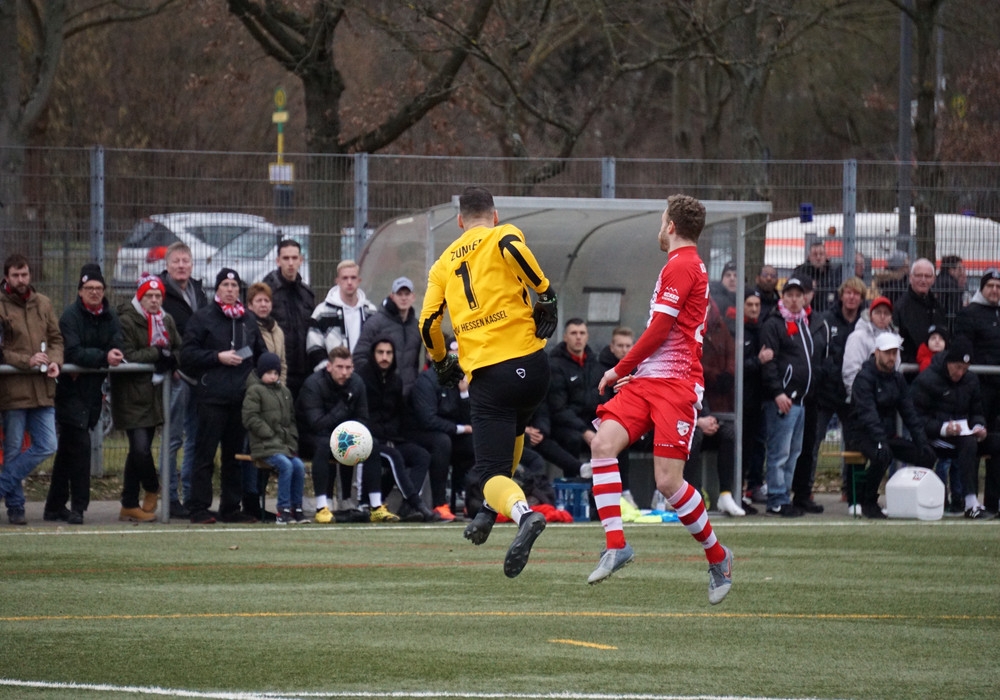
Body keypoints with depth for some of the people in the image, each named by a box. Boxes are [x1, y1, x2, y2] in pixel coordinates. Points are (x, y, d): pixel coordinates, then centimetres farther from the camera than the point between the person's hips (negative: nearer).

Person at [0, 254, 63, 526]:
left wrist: (55, 361, -6)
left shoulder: (43, 304, 11)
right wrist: (27, 361, -18)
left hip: (42, 388, 5)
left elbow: (56, 338, 14)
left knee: (47, 446, -1)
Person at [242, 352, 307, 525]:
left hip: (285, 445, 6)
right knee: (286, 465, -28)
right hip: (264, 446, -6)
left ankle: (296, 508, -7)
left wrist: (291, 439, 9)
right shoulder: (254, 391, 0)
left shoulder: (284, 392, 20)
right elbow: (250, 419, -8)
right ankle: (283, 509, -23)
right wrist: (271, 435, -12)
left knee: (299, 465, -18)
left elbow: (291, 419, 25)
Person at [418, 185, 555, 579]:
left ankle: (522, 513, -33)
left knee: (492, 473, -3)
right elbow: (513, 247, -18)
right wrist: (545, 295, -8)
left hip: (485, 375, 0)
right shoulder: (502, 237, 7)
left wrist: (442, 363, 28)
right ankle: (491, 510, 28)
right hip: (528, 364, 0)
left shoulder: (443, 264, 16)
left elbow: (428, 323, 10)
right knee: (512, 430, 33)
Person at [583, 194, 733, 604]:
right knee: (603, 444, -12)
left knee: (668, 481, -11)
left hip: (675, 385, -9)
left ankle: (717, 556, 9)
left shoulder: (681, 266, -8)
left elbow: (659, 329, -11)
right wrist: (629, 372, 22)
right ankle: (616, 546, -14)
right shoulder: (687, 265, 22)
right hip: (646, 381, 9)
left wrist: (621, 370, -1)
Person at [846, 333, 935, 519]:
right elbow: (867, 413, -25)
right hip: (862, 435, -7)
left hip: (889, 435, 7)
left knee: (926, 456, -8)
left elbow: (909, 412, 11)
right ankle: (867, 502, -20)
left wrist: (921, 440, -3)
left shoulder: (897, 379, 11)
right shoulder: (864, 378, -13)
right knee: (883, 455, -38)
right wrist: (880, 442, -38)